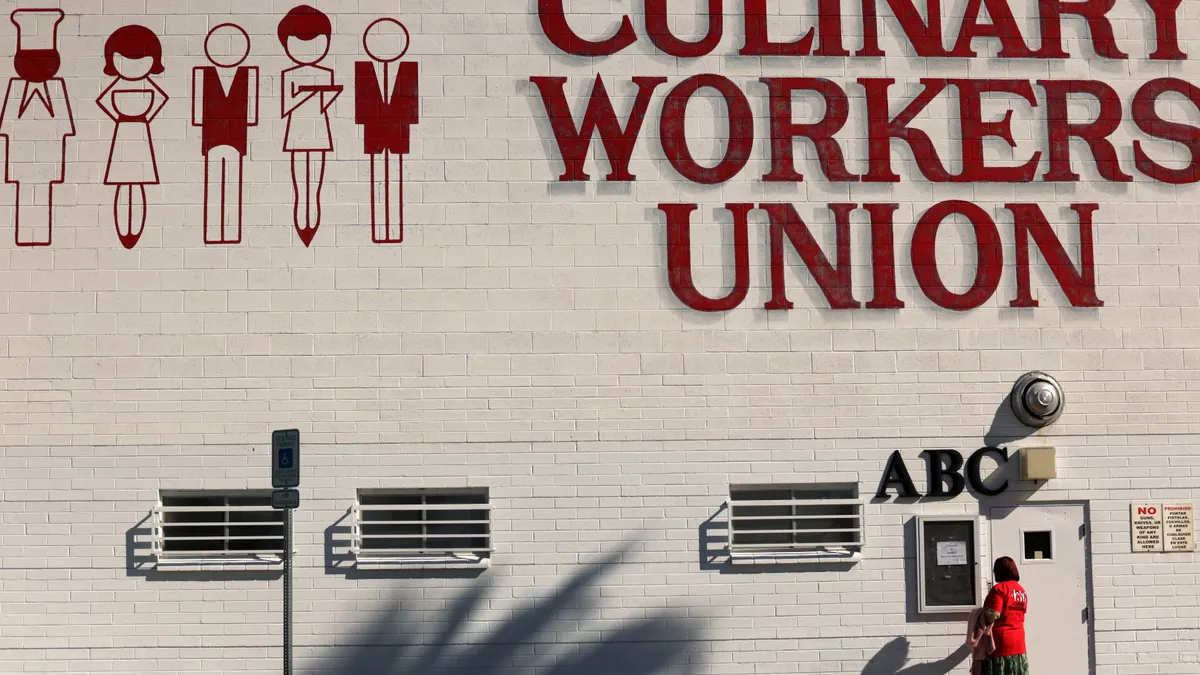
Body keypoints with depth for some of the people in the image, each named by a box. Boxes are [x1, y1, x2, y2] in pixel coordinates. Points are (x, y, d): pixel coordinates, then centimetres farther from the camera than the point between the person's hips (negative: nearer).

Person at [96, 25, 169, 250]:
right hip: (122, 136, 0)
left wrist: (146, 118, 6)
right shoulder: (116, 86, -4)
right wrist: (119, 119, 0)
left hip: (141, 136, 0)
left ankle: (135, 232, 9)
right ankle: (123, 233, 7)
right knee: (123, 189, 1)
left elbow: (161, 97, 12)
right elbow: (103, 100, 7)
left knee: (137, 188, 3)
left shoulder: (148, 86, -3)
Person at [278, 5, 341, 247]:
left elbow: (325, 106, 0)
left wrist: (333, 94, -19)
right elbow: (286, 109, -10)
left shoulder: (326, 75, 1)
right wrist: (308, 95, -21)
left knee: (315, 188, 6)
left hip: (318, 133, 2)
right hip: (297, 132, -2)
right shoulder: (288, 76, -5)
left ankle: (312, 226, 12)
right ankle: (301, 225, 8)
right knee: (300, 188, 2)